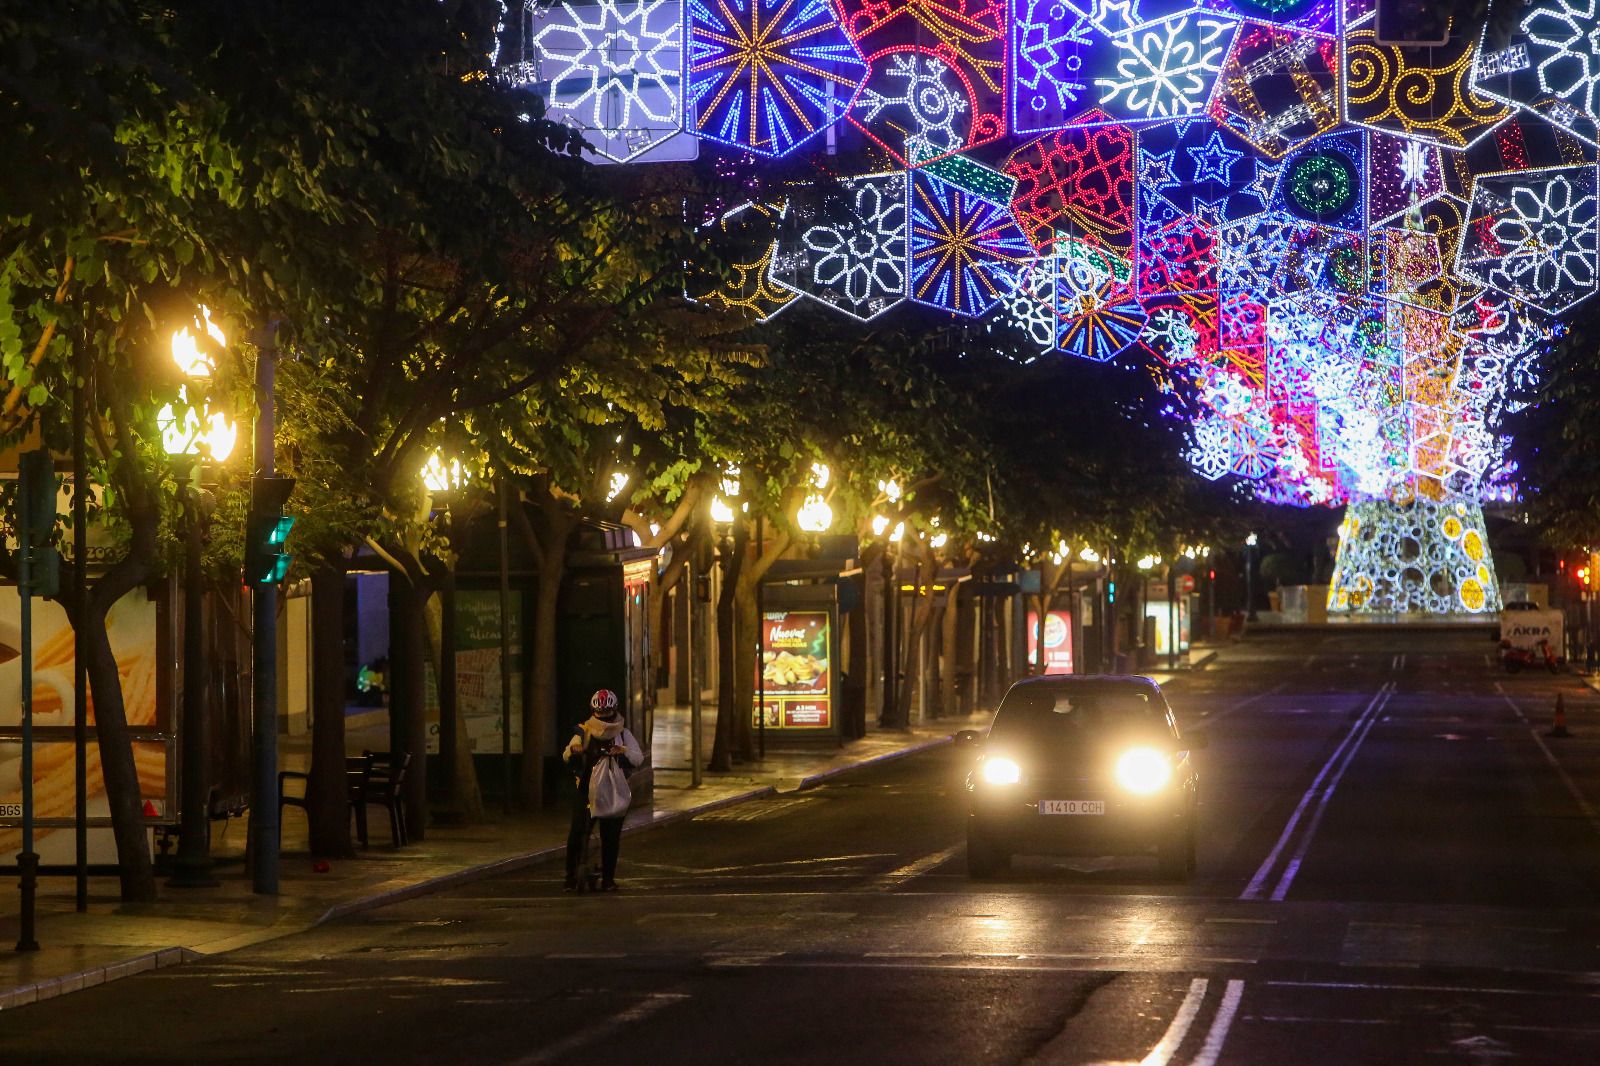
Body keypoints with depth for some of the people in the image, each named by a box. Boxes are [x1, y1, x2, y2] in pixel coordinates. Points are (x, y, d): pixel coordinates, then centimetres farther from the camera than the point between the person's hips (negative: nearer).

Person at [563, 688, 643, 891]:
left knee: (611, 834, -2)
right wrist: (572, 750, -26)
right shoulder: (583, 732, 6)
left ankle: (608, 878, 7)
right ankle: (571, 875, -1)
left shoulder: (623, 734, 9)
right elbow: (566, 758, -2)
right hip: (585, 788, -1)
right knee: (578, 830, -12)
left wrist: (623, 751, -22)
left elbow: (638, 758, -1)